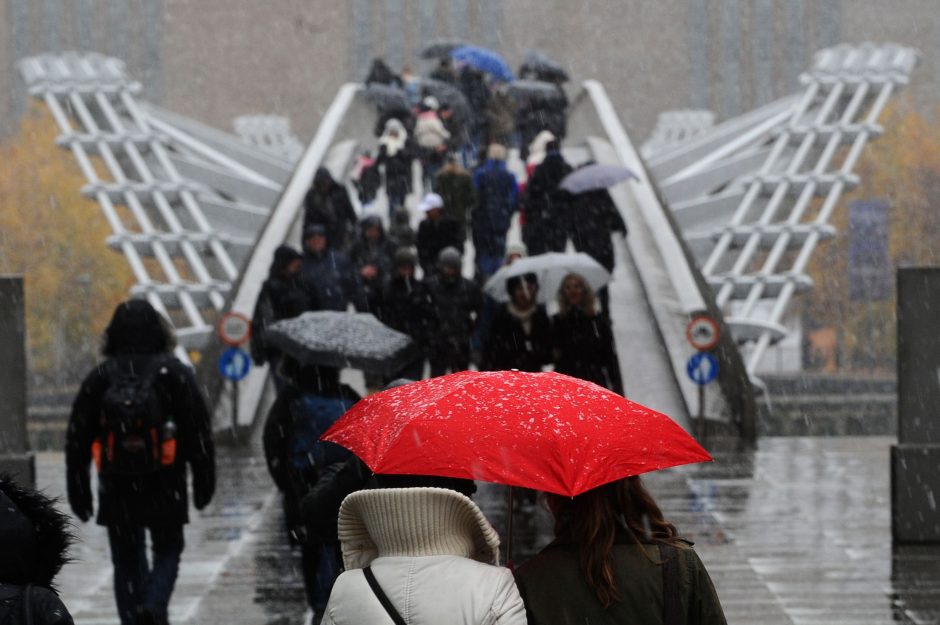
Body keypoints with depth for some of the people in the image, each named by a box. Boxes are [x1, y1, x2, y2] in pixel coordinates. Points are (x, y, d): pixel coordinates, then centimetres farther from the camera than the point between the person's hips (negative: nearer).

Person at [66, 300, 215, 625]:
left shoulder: (99, 378, 1)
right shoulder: (175, 373, -4)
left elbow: (77, 439, 3)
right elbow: (200, 433, -4)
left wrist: (78, 492, 10)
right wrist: (204, 484, 5)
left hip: (117, 489, 1)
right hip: (165, 489, -1)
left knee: (127, 561, 11)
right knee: (167, 552, 10)